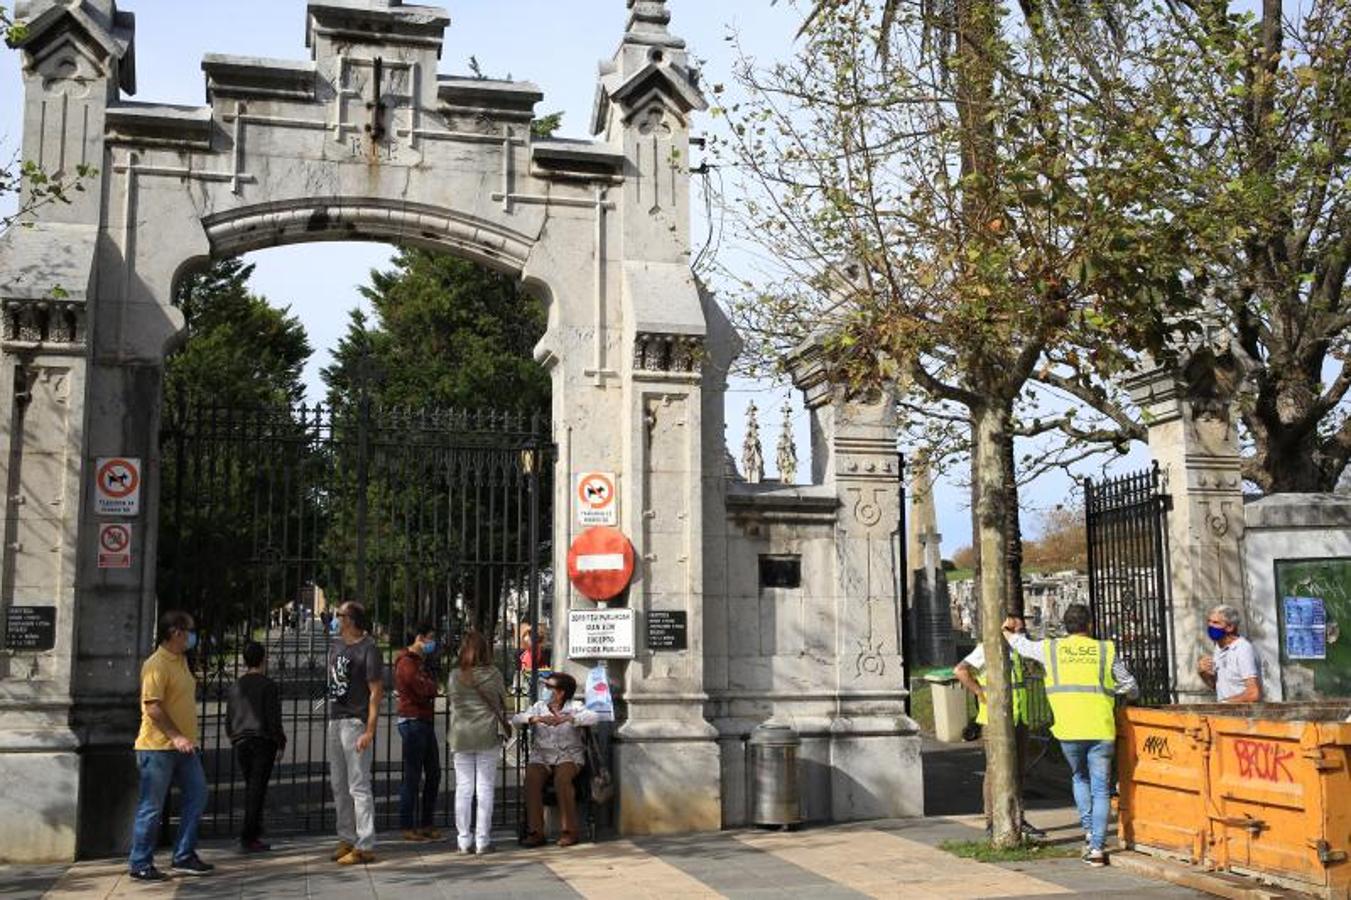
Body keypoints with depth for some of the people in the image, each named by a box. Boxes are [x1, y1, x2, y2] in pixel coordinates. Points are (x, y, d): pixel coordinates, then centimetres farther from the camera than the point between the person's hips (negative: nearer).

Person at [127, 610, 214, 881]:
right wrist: (175, 736, -25)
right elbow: (152, 707, -22)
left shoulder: (181, 661, 14)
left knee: (197, 795, 7)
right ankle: (140, 866, 10)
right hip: (159, 747, -9)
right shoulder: (156, 664, -15)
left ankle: (184, 857, 16)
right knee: (151, 808, 0)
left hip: (183, 745, 9)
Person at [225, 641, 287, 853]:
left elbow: (228, 718, 13)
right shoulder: (268, 685, -8)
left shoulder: (236, 686, 9)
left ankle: (254, 832, 16)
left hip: (241, 742, 6)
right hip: (263, 741, -6)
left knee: (251, 788, 14)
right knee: (257, 789, -4)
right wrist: (281, 744, -3)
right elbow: (273, 718, -11)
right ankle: (248, 838, -7)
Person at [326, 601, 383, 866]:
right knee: (339, 785, 15)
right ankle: (346, 838, 24)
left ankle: (365, 846, -3)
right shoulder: (336, 646, 14)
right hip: (335, 721, 9)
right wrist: (331, 719, 13)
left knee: (358, 786, -7)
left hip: (356, 722, -9)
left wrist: (370, 731, -21)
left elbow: (376, 692, -15)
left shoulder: (368, 649, -11)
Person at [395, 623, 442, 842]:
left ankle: (426, 824, 19)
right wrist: (431, 682, 0)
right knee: (413, 777, -5)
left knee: (433, 774, 11)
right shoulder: (407, 663, -12)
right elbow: (426, 690, -20)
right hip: (413, 722, -10)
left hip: (426, 722, 10)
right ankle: (407, 827, 3)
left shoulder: (420, 661, 20)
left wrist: (429, 685, -3)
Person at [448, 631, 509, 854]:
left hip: (461, 737, 2)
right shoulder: (493, 674, -4)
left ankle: (464, 840, 10)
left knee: (463, 788, 7)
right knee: (485, 788, 4)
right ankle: (482, 840, 5)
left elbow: (453, 705, 5)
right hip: (487, 735, -1)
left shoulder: (455, 676, -1)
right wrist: (504, 724, 21)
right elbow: (502, 703, 5)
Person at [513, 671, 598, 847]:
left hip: (568, 755, -2)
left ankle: (570, 831, -22)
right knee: (531, 778, -28)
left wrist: (567, 718, -26)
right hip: (541, 756, 2)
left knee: (562, 779, -33)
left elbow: (594, 718, -14)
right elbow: (516, 718, -2)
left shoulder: (574, 707, 4)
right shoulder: (538, 706, 13)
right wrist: (536, 719, -22)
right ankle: (535, 831, -22)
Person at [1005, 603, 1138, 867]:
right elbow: (1131, 688, 14)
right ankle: (1096, 848, 3)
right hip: (1101, 730, -1)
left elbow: (1023, 645, 29)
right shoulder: (1106, 650, 7)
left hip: (1068, 729, 1)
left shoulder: (1051, 649, 8)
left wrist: (1010, 632, 50)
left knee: (1080, 779, 25)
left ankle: (1089, 832, 13)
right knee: (1101, 790, 7)